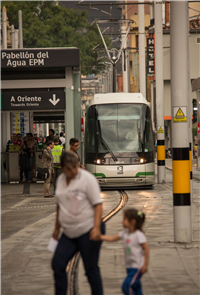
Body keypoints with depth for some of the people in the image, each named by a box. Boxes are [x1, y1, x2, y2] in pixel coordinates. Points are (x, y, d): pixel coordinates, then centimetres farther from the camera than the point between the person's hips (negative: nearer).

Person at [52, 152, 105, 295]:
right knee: (57, 264, 1)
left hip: (88, 231, -7)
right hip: (69, 233, 7)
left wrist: (96, 228, -24)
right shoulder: (61, 180, 9)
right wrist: (57, 228, 22)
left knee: (91, 268, -1)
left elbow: (98, 204, -14)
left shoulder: (87, 179, -12)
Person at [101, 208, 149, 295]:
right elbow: (112, 238, 9)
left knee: (126, 286, -16)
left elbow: (146, 249, -16)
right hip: (129, 266, 8)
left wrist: (145, 264, -17)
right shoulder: (125, 233, 6)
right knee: (135, 287, 12)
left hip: (137, 267, -8)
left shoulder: (138, 235, -16)